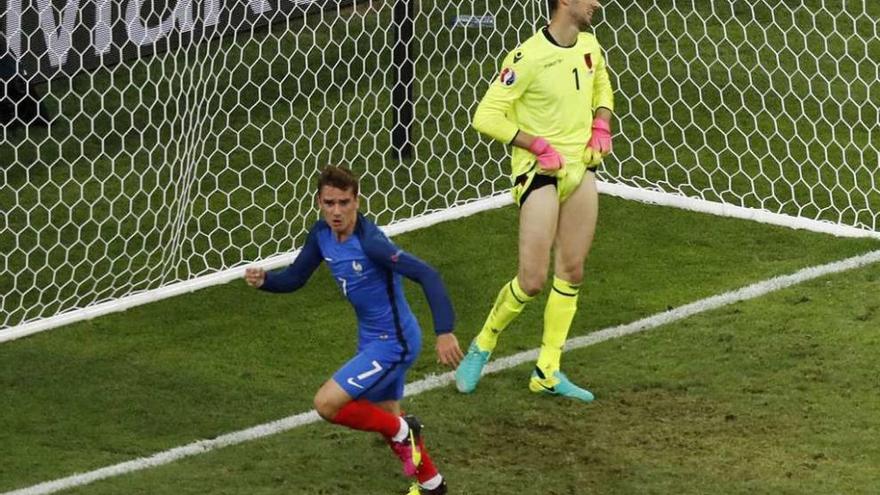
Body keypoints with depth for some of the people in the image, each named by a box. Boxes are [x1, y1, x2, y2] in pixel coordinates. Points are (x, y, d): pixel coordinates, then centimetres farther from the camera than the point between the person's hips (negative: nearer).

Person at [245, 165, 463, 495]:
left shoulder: (370, 242, -29)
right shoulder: (321, 235, -5)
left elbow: (427, 275, -32)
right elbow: (294, 277, 7)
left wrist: (444, 332, -39)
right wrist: (263, 280, -15)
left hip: (393, 342, -9)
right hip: (372, 340, 9)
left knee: (327, 403, -15)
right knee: (384, 416, 24)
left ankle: (401, 431, 6)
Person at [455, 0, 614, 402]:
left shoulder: (590, 46, 5)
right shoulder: (528, 58, -19)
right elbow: (486, 117, -18)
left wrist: (601, 124, 8)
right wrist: (540, 146, -20)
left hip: (581, 168, 7)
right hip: (539, 172, -7)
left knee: (571, 273, 8)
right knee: (532, 281, -9)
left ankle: (547, 373, 18)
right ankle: (482, 347, 16)